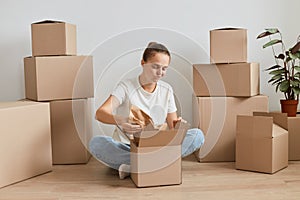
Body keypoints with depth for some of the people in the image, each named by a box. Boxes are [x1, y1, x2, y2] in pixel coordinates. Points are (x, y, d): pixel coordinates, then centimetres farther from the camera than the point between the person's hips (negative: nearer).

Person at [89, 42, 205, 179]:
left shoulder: (167, 90, 8)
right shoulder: (126, 87, -4)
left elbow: (172, 126, 9)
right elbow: (100, 113, -18)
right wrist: (120, 121, -40)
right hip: (126, 146, -3)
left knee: (197, 135, -19)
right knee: (96, 143, -31)